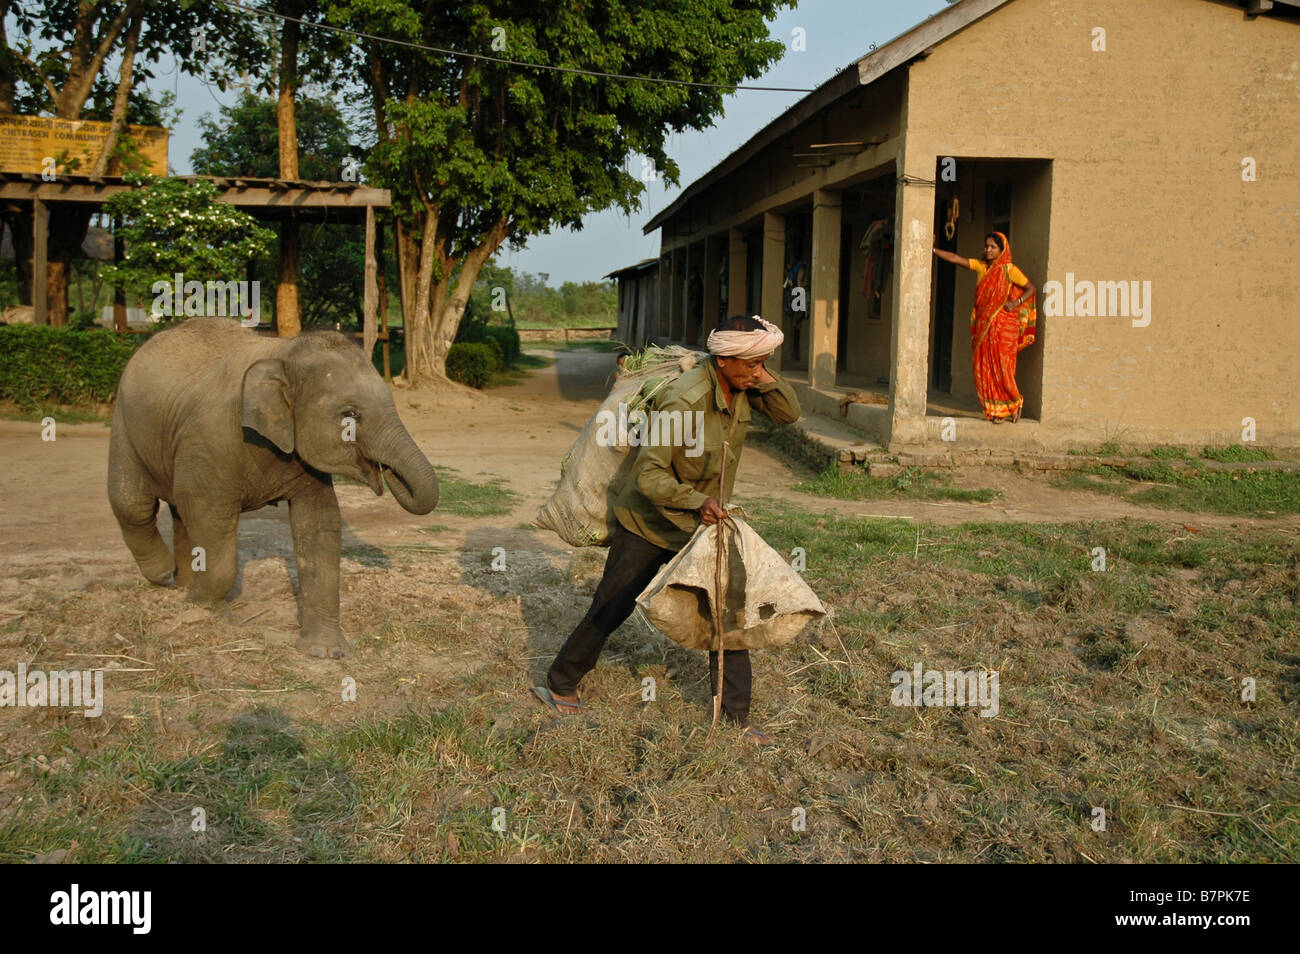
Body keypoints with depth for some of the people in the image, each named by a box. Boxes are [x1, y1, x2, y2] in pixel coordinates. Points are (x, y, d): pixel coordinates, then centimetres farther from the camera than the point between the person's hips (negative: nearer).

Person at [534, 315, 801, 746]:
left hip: (705, 522, 6)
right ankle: (559, 686, 30)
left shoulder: (742, 386, -9)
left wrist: (766, 379, -20)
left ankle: (738, 716, 13)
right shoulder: (686, 400, -31)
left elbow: (789, 413, -1)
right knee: (609, 610, 8)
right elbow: (648, 473, -30)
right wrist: (696, 500, -43)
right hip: (650, 522, -6)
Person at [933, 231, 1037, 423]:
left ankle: (1014, 404, 14)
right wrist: (932, 250, -6)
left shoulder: (1009, 270, -3)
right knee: (984, 369, 2)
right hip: (983, 325, 5)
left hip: (1003, 325, -5)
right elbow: (954, 259, 3)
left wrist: (1015, 303, -11)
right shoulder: (981, 267, 9)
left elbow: (1032, 289, 2)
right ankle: (996, 410, 9)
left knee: (1001, 367, -6)